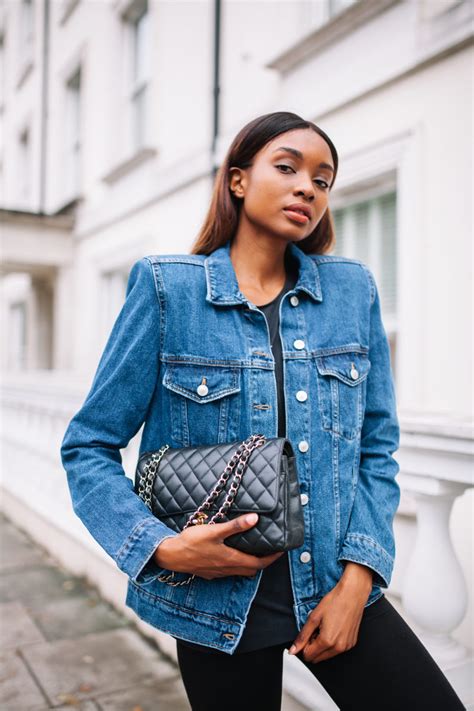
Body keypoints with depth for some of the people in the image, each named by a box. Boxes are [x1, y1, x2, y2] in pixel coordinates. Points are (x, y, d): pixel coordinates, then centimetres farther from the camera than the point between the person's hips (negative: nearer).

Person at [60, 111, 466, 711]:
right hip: (218, 598, -2)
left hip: (336, 588, 3)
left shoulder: (352, 289, 0)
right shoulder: (168, 288, -9)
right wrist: (160, 547, -18)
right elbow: (89, 446, -5)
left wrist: (358, 576, -7)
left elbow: (376, 445, 3)